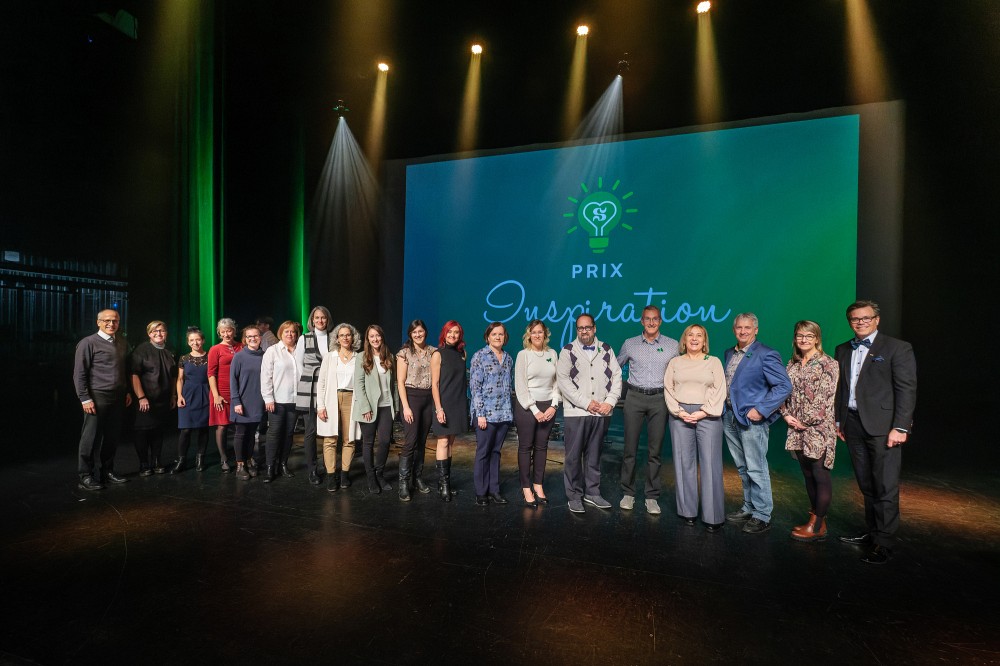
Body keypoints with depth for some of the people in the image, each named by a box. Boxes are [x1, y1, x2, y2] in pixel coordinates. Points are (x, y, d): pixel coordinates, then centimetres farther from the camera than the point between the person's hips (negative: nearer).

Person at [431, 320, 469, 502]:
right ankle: (444, 483, 2)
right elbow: (434, 384, -8)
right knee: (443, 441, -3)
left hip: (459, 403, 5)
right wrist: (439, 408, -14)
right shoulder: (438, 354, -5)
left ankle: (445, 480, 17)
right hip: (444, 403, -5)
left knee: (450, 441, 9)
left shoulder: (462, 353, 9)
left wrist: (465, 402, 8)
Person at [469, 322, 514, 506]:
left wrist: (508, 409, 11)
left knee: (496, 452, 12)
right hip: (486, 413, -5)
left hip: (504, 413, 5)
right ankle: (481, 492, 16)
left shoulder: (508, 358, 11)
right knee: (483, 452, 4)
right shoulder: (479, 356, -5)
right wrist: (480, 414, -14)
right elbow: (475, 387, -9)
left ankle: (494, 489, 22)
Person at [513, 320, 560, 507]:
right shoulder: (523, 354, -4)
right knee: (525, 447, 5)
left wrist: (553, 406, -5)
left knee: (542, 446, 10)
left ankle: (538, 484, 23)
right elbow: (520, 386, -8)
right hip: (527, 406, -3)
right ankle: (526, 487, 16)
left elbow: (557, 382, 7)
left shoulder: (552, 354, 7)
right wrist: (535, 410, -12)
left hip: (548, 406, 4)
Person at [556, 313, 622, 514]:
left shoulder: (606, 350, 11)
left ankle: (592, 493, 26)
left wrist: (610, 402, -7)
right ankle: (574, 496, 16)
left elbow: (616, 376, 7)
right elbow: (563, 380, -7)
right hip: (576, 412, -2)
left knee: (594, 454, 13)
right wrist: (586, 403, -12)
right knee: (574, 456, 3)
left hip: (602, 413, 3)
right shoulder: (568, 351, 2)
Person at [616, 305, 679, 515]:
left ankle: (651, 496, 16)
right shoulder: (630, 344, 6)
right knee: (630, 448, 3)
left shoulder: (673, 345, 5)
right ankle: (628, 493, 16)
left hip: (659, 399, 0)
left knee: (655, 450, 5)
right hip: (634, 398, 0)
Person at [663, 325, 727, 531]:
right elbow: (668, 389, 6)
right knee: (684, 462, 4)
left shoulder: (714, 362, 8)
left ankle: (713, 516, 6)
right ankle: (688, 511, 14)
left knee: (710, 464, -2)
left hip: (708, 415, -1)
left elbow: (719, 391, 0)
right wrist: (679, 411, -8)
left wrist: (703, 412, -11)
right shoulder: (675, 362, 12)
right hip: (680, 415, 2)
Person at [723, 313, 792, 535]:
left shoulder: (765, 355, -11)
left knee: (756, 470, 2)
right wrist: (725, 409, 9)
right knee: (742, 468, 17)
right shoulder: (730, 353, 11)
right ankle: (749, 508, 32)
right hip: (730, 417, 7)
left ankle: (762, 516, 15)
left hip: (751, 419, -7)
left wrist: (760, 410, -19)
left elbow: (784, 386, -15)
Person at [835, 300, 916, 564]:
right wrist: (838, 420, 12)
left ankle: (884, 544, 9)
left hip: (882, 426, -5)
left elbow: (907, 390, -7)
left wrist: (900, 427, -13)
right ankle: (871, 533, 25)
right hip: (853, 425, 5)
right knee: (866, 486, 14)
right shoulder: (842, 350, 13)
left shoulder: (897, 348, -3)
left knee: (886, 488, 0)